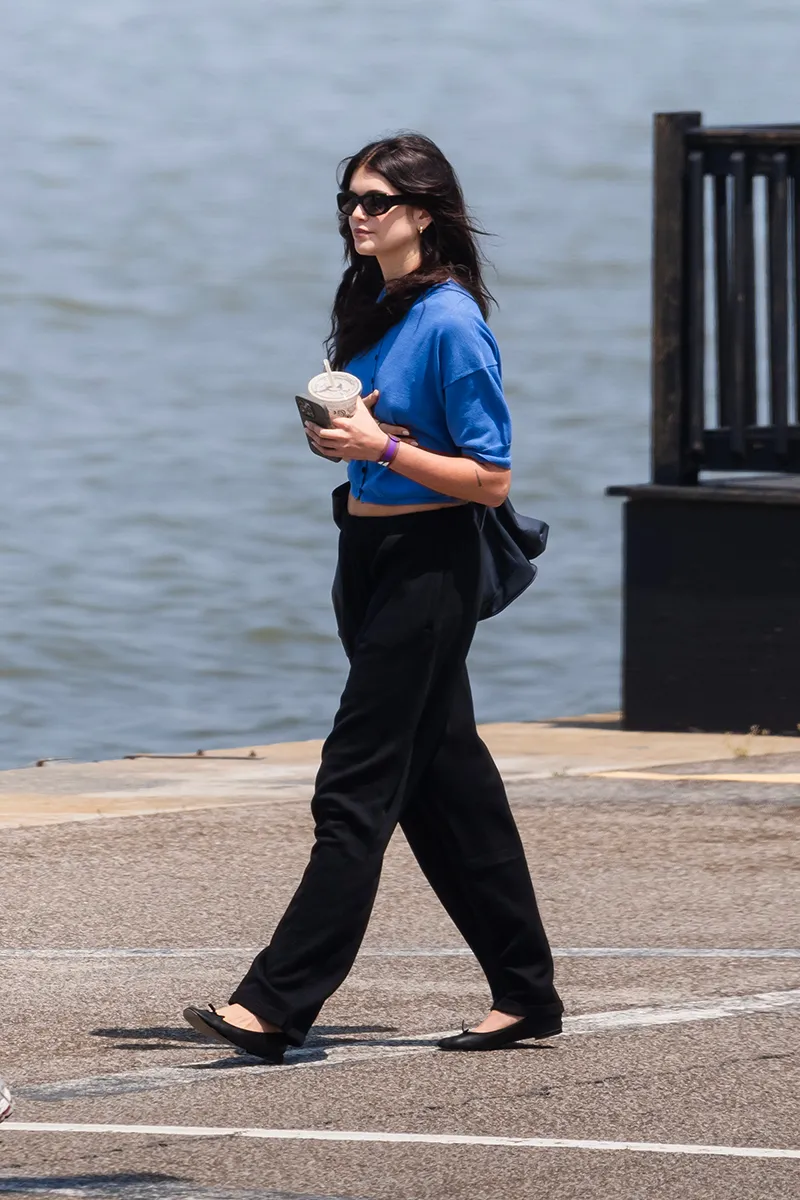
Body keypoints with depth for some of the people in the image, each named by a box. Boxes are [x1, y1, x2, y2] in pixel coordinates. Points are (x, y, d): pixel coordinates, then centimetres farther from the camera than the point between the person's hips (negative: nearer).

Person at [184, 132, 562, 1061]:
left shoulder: (450, 322, -15)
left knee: (356, 790, -10)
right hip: (368, 557, 9)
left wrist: (380, 444, -22)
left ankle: (277, 1003, -12)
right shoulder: (372, 308, 10)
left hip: (428, 566, -9)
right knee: (446, 781, 12)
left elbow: (489, 479, -16)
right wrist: (333, 432, 1)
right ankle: (525, 993, 19)